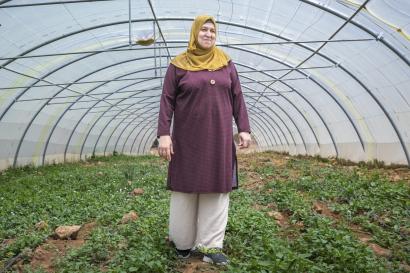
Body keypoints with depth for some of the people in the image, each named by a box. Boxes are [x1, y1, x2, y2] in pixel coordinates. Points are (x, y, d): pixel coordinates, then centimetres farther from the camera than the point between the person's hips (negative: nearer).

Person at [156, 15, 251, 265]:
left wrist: (244, 129, 0)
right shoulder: (178, 65, 1)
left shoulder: (226, 63, 8)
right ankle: (183, 241, 23)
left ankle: (210, 245, 11)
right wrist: (164, 134, -11)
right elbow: (167, 101, -3)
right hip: (188, 137, -2)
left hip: (218, 137, 3)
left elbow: (237, 98, 7)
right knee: (186, 187, 6)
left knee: (217, 188, 2)